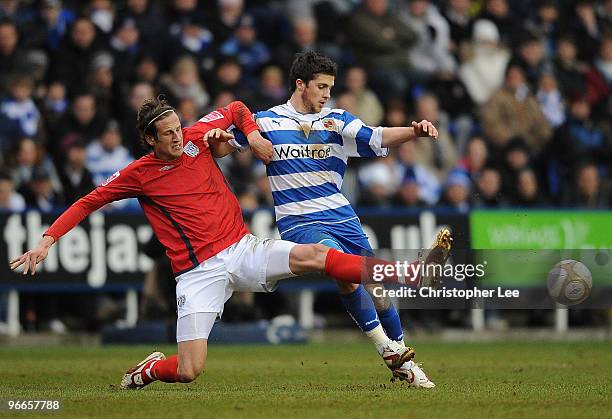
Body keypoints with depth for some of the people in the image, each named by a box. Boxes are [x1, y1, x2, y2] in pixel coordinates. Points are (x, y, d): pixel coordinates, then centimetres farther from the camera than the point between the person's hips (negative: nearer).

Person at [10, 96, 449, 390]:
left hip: (243, 249, 3)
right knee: (189, 372, -12)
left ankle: (409, 277, -25)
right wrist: (48, 239, -3)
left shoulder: (196, 138, 3)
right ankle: (148, 370, 23)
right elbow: (89, 201, 5)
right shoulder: (138, 174, -3)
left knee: (311, 255, -22)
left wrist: (252, 134, 2)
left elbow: (236, 109, 20)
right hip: (199, 273, -3)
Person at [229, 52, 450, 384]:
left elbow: (378, 138, -3)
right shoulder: (266, 121, 5)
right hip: (300, 223, -4)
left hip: (342, 217, 4)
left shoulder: (337, 121, 9)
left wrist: (414, 131, -21)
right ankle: (385, 348, -20)